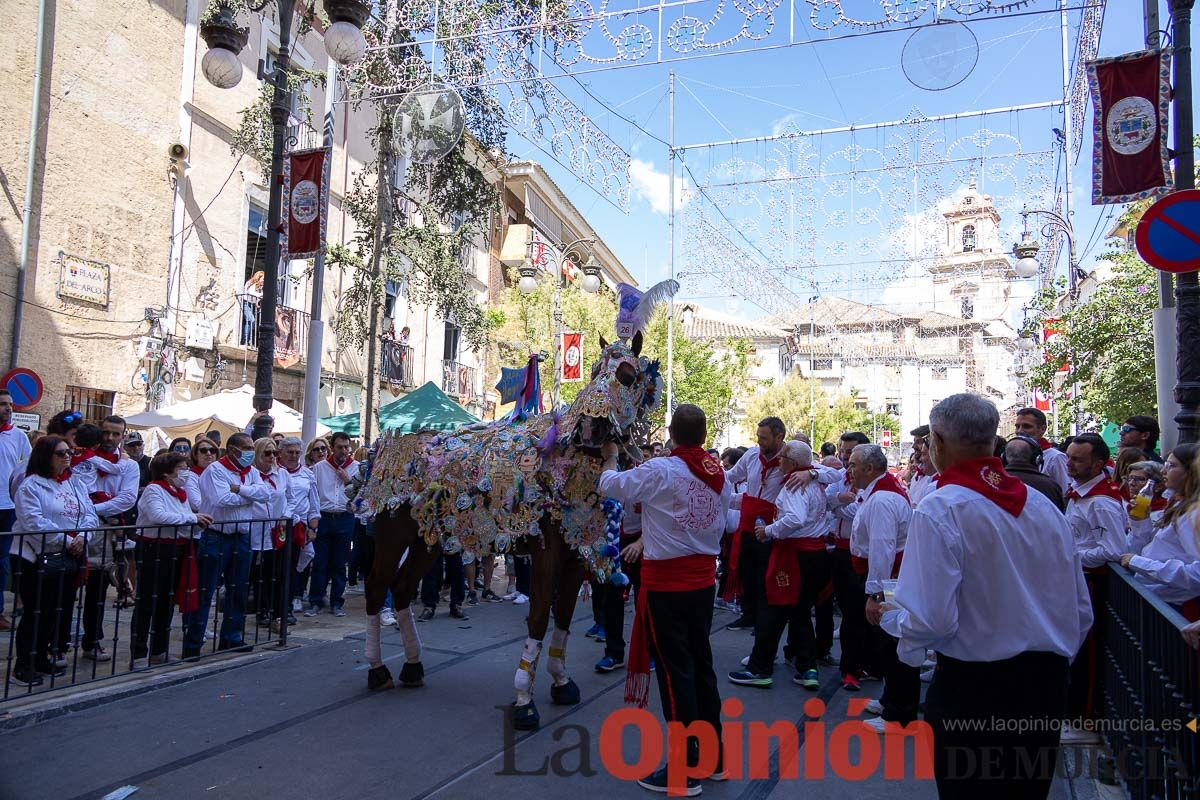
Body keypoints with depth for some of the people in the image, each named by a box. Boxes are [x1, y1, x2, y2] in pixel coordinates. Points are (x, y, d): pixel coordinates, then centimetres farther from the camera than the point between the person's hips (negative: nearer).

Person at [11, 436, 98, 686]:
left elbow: (91, 514, 7)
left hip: (71, 558, 6)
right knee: (37, 613, -2)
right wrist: (67, 540, -19)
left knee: (61, 611, 11)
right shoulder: (31, 485, -6)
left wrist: (82, 537, -11)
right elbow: (34, 522, -17)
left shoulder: (74, 484, 13)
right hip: (40, 559, -6)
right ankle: (24, 666, 9)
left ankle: (42, 659, 25)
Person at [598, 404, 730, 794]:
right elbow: (719, 523, 10)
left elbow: (611, 486, -7)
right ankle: (713, 757, 29)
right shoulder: (720, 474, 2)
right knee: (701, 664, 17)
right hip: (704, 580, 6)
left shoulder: (660, 471, -17)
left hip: (665, 584, -6)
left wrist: (610, 458, 15)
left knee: (676, 672, 1)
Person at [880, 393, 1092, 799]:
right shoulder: (1044, 505, 3)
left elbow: (930, 622, -25)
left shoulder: (939, 511, -18)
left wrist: (891, 616, -4)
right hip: (1049, 685, 6)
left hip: (973, 688, -6)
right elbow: (1081, 613, 7)